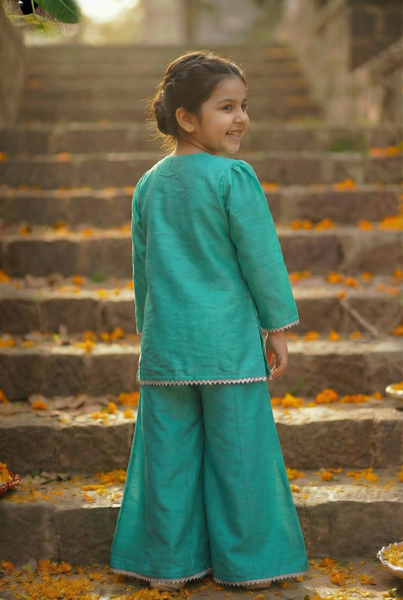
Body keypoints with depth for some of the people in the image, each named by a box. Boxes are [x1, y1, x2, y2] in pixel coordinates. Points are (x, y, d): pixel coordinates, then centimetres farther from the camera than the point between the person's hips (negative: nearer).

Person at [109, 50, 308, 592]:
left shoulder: (149, 185, 9)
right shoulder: (234, 177, -9)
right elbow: (260, 257, -8)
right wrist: (278, 329, 1)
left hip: (165, 343, 5)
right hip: (228, 340, -5)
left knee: (170, 451, 10)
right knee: (238, 451, 6)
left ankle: (169, 564, 19)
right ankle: (249, 563, 16)